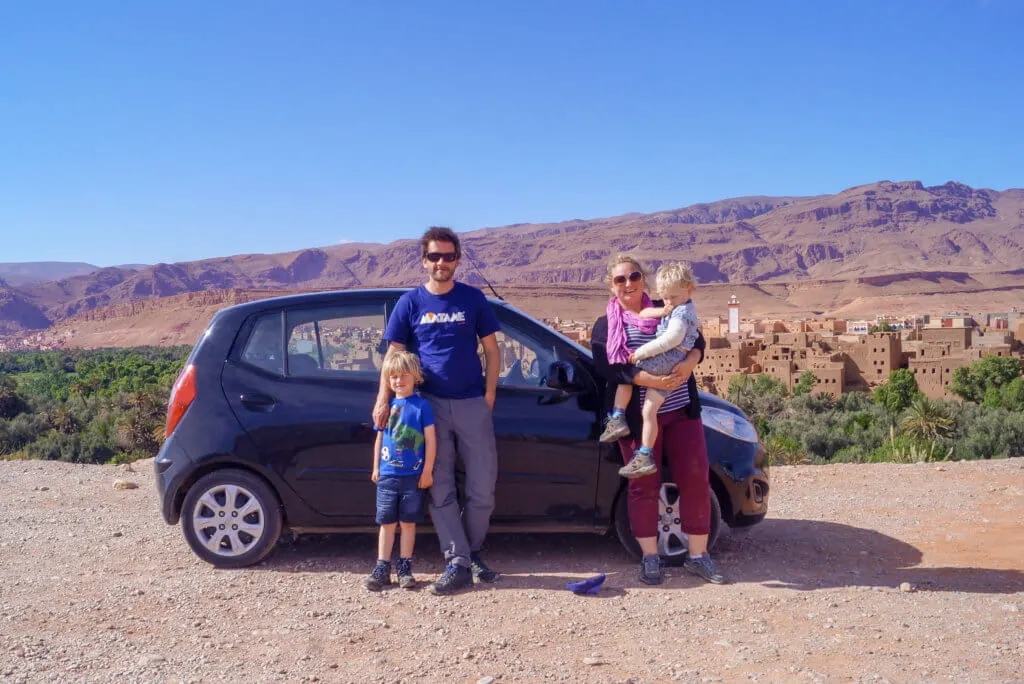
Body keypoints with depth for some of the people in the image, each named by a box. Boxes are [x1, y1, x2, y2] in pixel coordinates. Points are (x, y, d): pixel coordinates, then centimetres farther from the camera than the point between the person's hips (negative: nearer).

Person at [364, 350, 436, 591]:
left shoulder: (421, 405, -5)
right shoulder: (386, 406, 7)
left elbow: (430, 439, -5)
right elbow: (380, 438, 15)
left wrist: (427, 471, -7)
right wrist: (376, 467, 12)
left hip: (413, 476, -3)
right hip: (387, 476, 3)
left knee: (408, 523, 7)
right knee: (387, 523, 8)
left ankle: (405, 568, 17)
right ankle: (382, 569, 15)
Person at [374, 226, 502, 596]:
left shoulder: (473, 299, 5)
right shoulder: (410, 302, 4)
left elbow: (491, 349, 8)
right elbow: (394, 355, 4)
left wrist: (489, 395, 0)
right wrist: (383, 400, -7)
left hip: (472, 405, 0)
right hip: (430, 405, 0)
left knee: (483, 489, 3)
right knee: (440, 491, 2)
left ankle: (472, 553, 24)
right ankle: (458, 564, 11)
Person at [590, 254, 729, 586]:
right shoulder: (605, 326, 3)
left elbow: (696, 340, 4)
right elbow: (607, 366, -13)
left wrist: (689, 363, -19)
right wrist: (651, 380, -24)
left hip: (682, 409, 3)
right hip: (638, 415, -2)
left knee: (695, 479, 2)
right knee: (644, 485, 4)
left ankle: (697, 556, 16)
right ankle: (650, 558, 18)